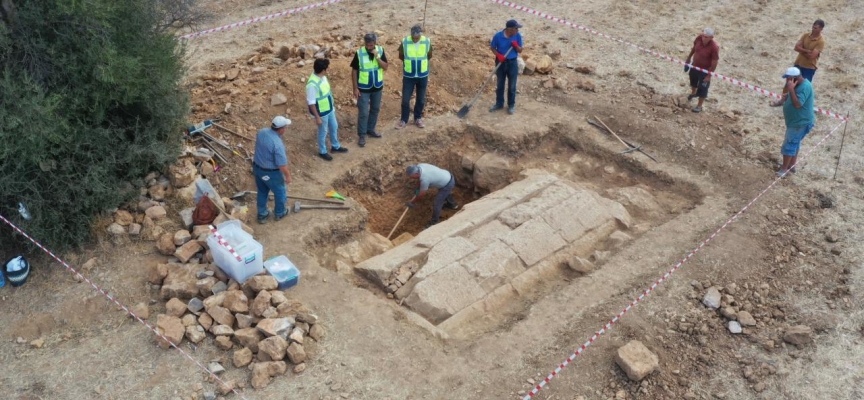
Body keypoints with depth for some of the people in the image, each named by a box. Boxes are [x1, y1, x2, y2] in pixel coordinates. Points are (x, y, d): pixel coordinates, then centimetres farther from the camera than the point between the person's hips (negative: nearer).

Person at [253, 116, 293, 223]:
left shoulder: (261, 132, -10)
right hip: (271, 173, -7)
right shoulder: (277, 144, -34)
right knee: (280, 192, 21)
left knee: (262, 192, 26)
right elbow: (282, 165, -27)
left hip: (257, 168, 7)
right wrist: (288, 176, -11)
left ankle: (262, 215, 42)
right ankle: (280, 213, 43)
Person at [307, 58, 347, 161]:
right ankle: (322, 152, 35)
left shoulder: (323, 77, -6)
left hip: (329, 109, 8)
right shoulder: (312, 84, -33)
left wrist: (332, 106, 19)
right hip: (322, 112, -8)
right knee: (323, 132, 12)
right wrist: (317, 117, -20)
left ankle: (335, 146, 46)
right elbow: (311, 103, -26)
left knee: (334, 127, 24)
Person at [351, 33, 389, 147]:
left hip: (377, 87, 4)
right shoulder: (359, 53, -16)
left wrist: (377, 57, -27)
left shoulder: (380, 50, -8)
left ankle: (370, 129, 36)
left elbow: (386, 67, -11)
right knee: (363, 112, 1)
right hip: (364, 88, -4)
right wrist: (355, 88, -11)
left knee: (375, 109, 18)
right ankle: (362, 135, 13)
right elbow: (354, 71, -10)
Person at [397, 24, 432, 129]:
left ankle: (418, 118, 30)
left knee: (421, 99, 12)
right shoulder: (404, 42, -15)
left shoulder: (427, 42, -12)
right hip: (408, 76, -1)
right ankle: (403, 120, 18)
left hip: (422, 76, 1)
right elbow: (401, 56, 2)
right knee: (405, 99, 2)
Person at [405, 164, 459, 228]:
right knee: (445, 193, 38)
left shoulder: (425, 179, -36)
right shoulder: (418, 167, -15)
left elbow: (421, 195, -23)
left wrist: (412, 203, -10)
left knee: (436, 204, -1)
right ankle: (453, 204, 65)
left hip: (447, 184, -9)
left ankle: (434, 223, 16)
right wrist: (417, 189, 10)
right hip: (448, 176, 9)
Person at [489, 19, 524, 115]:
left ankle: (511, 105, 22)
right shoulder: (498, 36, -15)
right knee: (500, 84, 13)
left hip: (512, 62, 0)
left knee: (512, 86, 7)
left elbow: (520, 50, -3)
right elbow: (493, 47, -2)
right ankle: (499, 103, 29)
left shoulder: (517, 36, -10)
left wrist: (516, 46, -24)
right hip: (501, 62, 0)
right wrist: (498, 55, -19)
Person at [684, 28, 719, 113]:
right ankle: (693, 93, 65)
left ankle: (699, 106, 34)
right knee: (693, 80, 33)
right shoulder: (699, 38, -21)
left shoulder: (714, 47, -36)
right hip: (694, 66, 6)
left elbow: (714, 63, -25)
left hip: (705, 70, -6)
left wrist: (709, 76, -20)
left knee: (702, 88, 12)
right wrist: (689, 58, 12)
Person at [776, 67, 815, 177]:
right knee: (794, 144, 19)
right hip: (796, 121, 10)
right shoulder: (798, 85, 5)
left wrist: (791, 89, -34)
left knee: (789, 145, -3)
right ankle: (791, 166, 31)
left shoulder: (805, 87, -26)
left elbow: (797, 104, -35)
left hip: (801, 123, -10)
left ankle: (785, 168, 6)